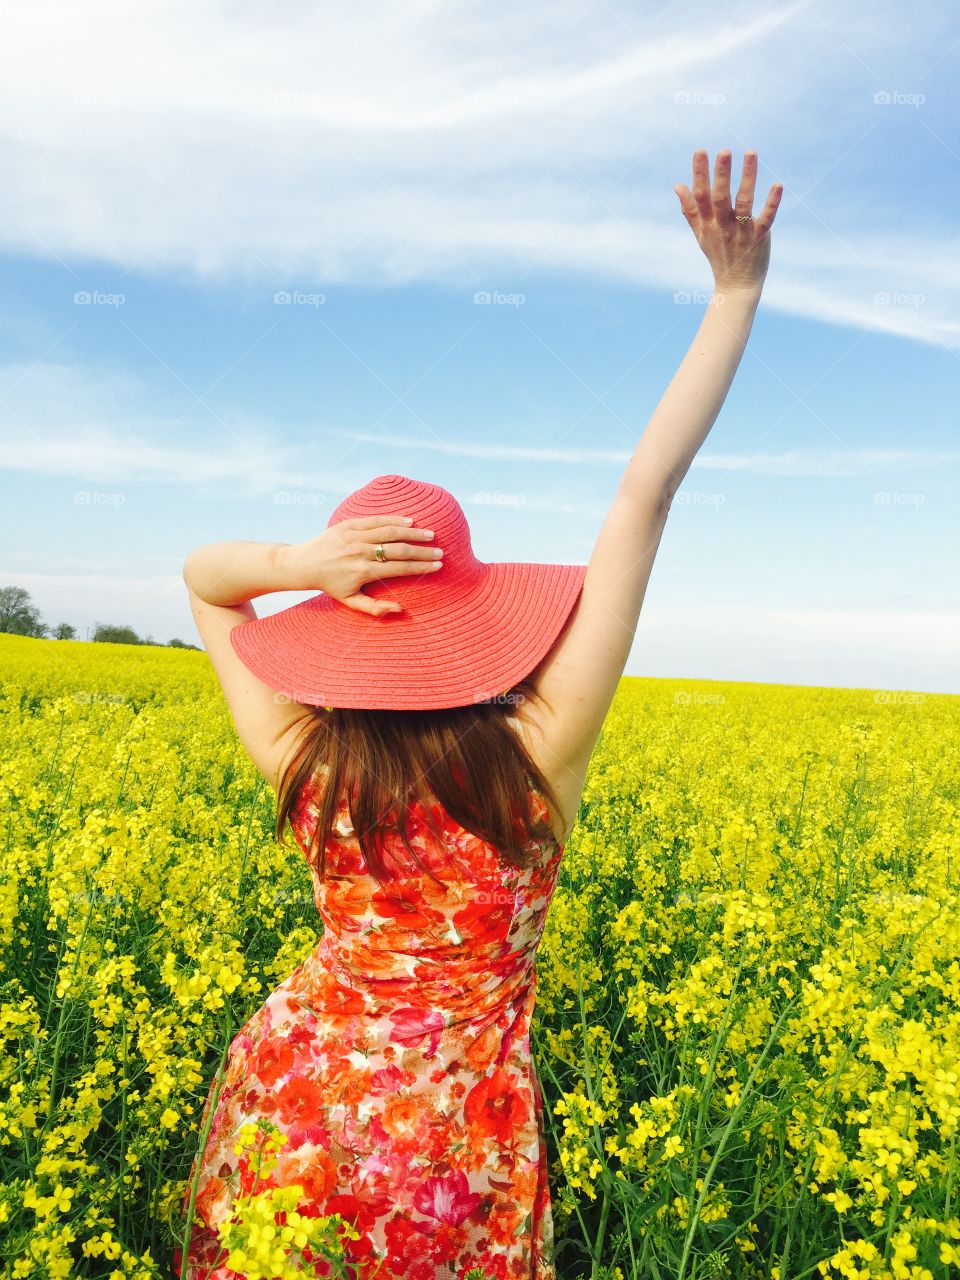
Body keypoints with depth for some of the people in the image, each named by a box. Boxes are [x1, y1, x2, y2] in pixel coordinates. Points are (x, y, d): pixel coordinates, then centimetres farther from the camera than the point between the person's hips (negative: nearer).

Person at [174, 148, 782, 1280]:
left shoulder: (300, 762, -19)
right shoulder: (538, 757, -25)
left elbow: (200, 577, -3)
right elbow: (646, 492, -25)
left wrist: (296, 563, -25)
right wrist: (737, 289, -19)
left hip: (294, 1098, 2)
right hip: (450, 1145, -1)